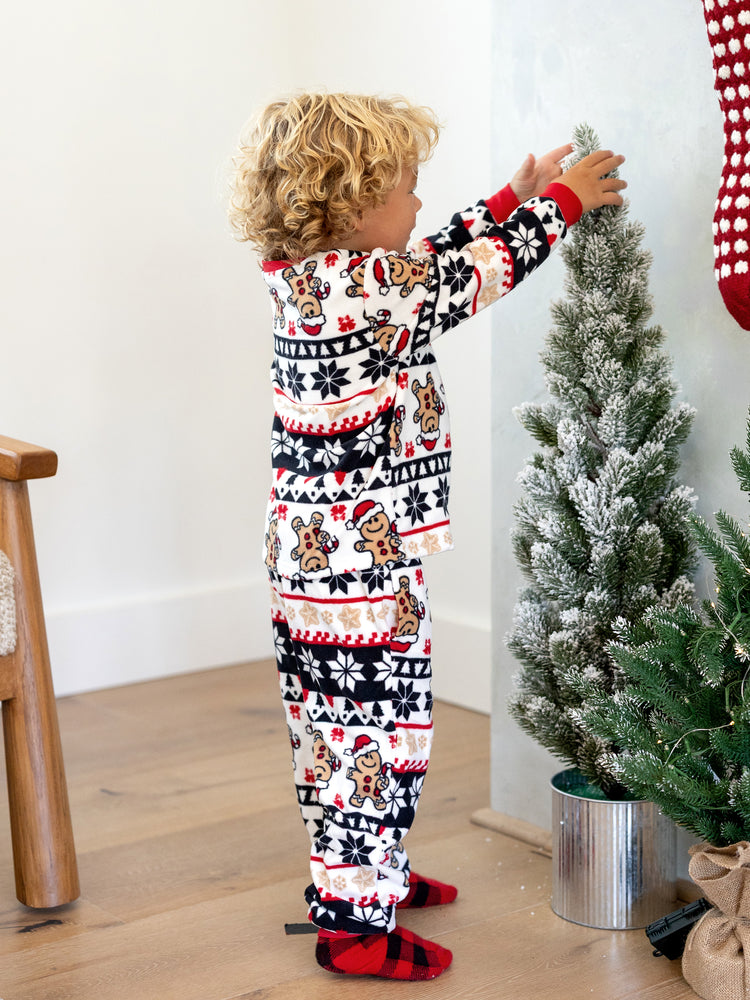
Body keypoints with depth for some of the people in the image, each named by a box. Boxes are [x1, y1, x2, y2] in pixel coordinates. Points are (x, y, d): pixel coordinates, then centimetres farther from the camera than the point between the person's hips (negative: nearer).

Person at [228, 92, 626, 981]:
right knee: (378, 729, 0)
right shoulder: (364, 285, -21)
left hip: (309, 550, 10)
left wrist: (516, 197, 23)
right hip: (363, 563, -10)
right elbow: (474, 273, -10)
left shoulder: (306, 277, 7)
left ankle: (363, 874, 36)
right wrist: (562, 201, 5)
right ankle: (356, 922, 10)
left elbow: (436, 263, 19)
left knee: (332, 722, 20)